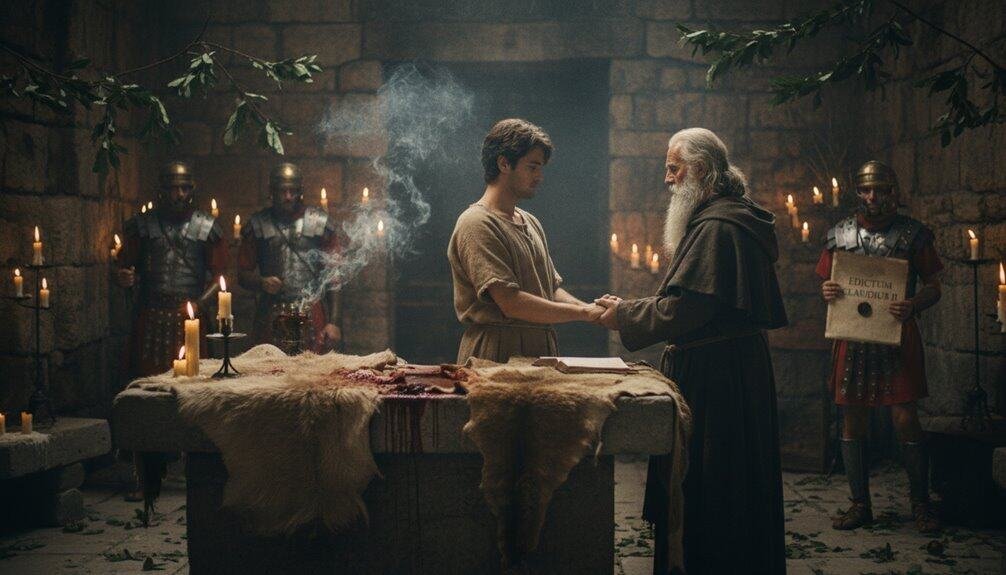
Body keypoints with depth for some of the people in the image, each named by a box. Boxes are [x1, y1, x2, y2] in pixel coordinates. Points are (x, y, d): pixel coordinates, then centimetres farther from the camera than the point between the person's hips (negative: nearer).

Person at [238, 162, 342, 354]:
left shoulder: (320, 222, 5)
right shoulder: (257, 225, 9)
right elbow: (243, 275, 12)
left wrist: (333, 322, -4)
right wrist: (261, 282, -10)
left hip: (313, 322, -1)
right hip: (271, 322, 1)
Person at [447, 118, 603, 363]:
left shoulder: (531, 223, 18)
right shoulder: (477, 224, -11)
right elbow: (511, 302, -20)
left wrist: (594, 308, -3)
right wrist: (585, 313, -15)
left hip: (541, 351, 8)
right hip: (496, 354, -8)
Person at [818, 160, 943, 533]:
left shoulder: (912, 233, 2)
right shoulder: (840, 234, 9)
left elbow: (933, 288, 4)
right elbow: (827, 284, 16)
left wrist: (913, 305, -17)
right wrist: (827, 293, -8)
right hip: (852, 338, 3)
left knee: (905, 420, -5)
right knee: (853, 421, 6)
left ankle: (920, 503, 12)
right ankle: (860, 505, 17)